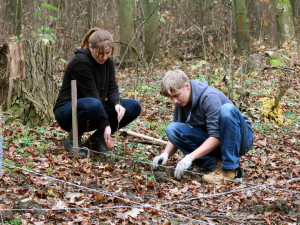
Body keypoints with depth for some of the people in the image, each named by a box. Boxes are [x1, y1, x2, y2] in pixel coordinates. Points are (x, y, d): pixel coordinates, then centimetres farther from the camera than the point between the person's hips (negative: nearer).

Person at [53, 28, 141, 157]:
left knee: (134, 107, -11)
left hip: (96, 112, 7)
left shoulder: (107, 62, 2)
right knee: (92, 105, -41)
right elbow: (92, 95, -26)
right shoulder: (81, 62, -22)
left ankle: (97, 139, -1)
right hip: (67, 112, -7)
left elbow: (112, 88, -2)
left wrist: (117, 104, -25)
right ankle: (73, 139, -14)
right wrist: (105, 125, -29)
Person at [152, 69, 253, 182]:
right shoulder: (181, 103, -1)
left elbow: (217, 137, -28)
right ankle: (216, 164, -15)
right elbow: (175, 135, 5)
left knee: (227, 109, -37)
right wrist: (165, 154, -15)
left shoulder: (209, 96, -23)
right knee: (171, 128, -13)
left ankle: (230, 168, -31)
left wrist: (190, 157, -34)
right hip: (211, 143, 6)